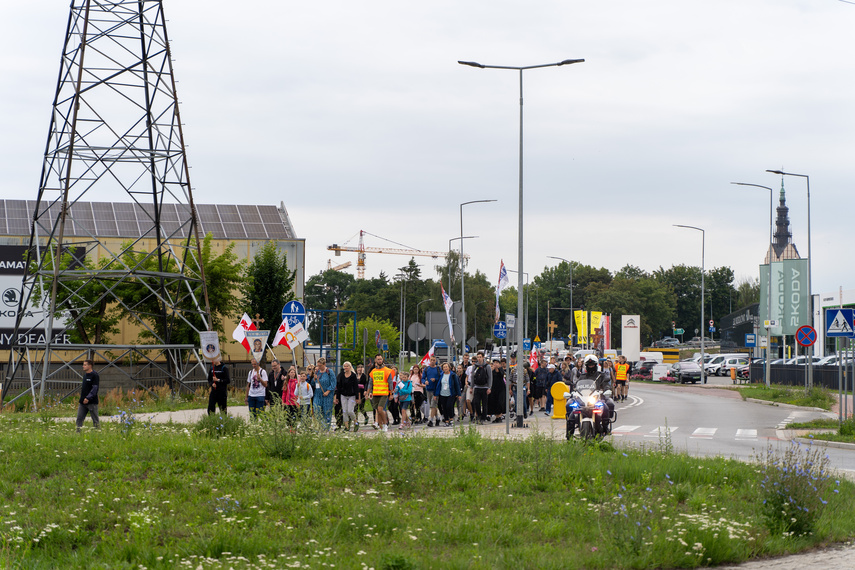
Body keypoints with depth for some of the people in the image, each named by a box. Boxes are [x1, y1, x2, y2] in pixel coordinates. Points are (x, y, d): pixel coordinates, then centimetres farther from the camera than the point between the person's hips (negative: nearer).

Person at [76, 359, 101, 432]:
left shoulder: (95, 375, -10)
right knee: (79, 419, 3)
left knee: (95, 420, -1)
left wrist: (88, 398, -24)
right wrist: (81, 399, 17)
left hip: (91, 402, -8)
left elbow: (95, 388, -17)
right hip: (83, 402, 8)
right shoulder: (85, 375, 16)